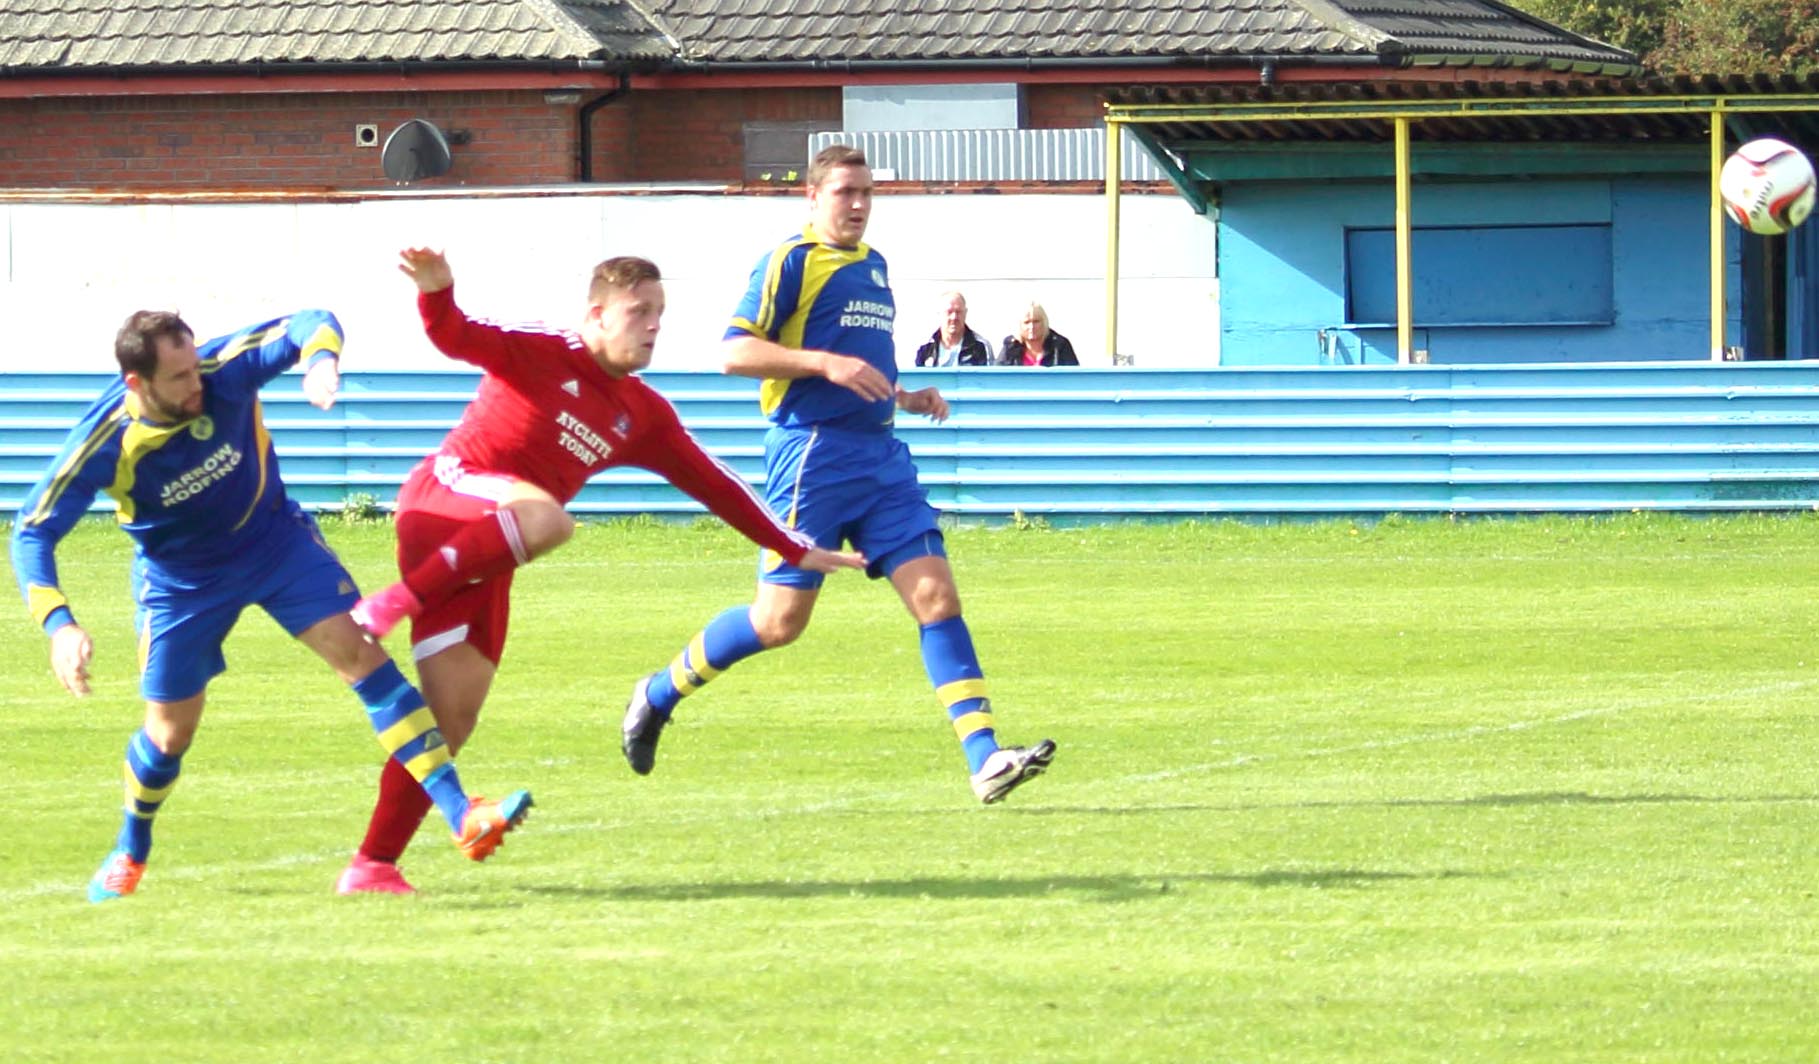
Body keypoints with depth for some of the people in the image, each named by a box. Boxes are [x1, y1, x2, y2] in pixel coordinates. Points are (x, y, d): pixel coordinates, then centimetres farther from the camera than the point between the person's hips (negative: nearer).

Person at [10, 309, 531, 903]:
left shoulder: (224, 373, -26)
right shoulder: (107, 443, -29)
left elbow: (308, 325, -25)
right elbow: (33, 532, -26)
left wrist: (320, 358, -50)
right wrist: (59, 625, -40)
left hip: (275, 537, 1)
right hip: (181, 580, -1)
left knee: (360, 653, -15)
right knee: (170, 733, 5)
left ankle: (463, 818, -19)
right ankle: (130, 853, 39)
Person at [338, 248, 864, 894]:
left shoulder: (643, 415, 16)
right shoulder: (541, 353, -2)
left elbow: (712, 484, 21)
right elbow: (457, 338, -16)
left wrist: (797, 553, 22)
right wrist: (435, 292, -40)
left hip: (487, 560, 6)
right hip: (446, 491, -6)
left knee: (452, 719, -2)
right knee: (545, 519, -40)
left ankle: (373, 865, 3)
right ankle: (397, 602, -33)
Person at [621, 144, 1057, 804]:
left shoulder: (873, 267, 19)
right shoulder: (791, 262, -5)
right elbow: (735, 352, -12)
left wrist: (903, 398, 15)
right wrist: (825, 363, -20)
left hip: (880, 455, 7)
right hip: (811, 452, -7)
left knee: (936, 595, -6)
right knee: (781, 620, -4)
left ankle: (984, 757, -12)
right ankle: (658, 694, 18)